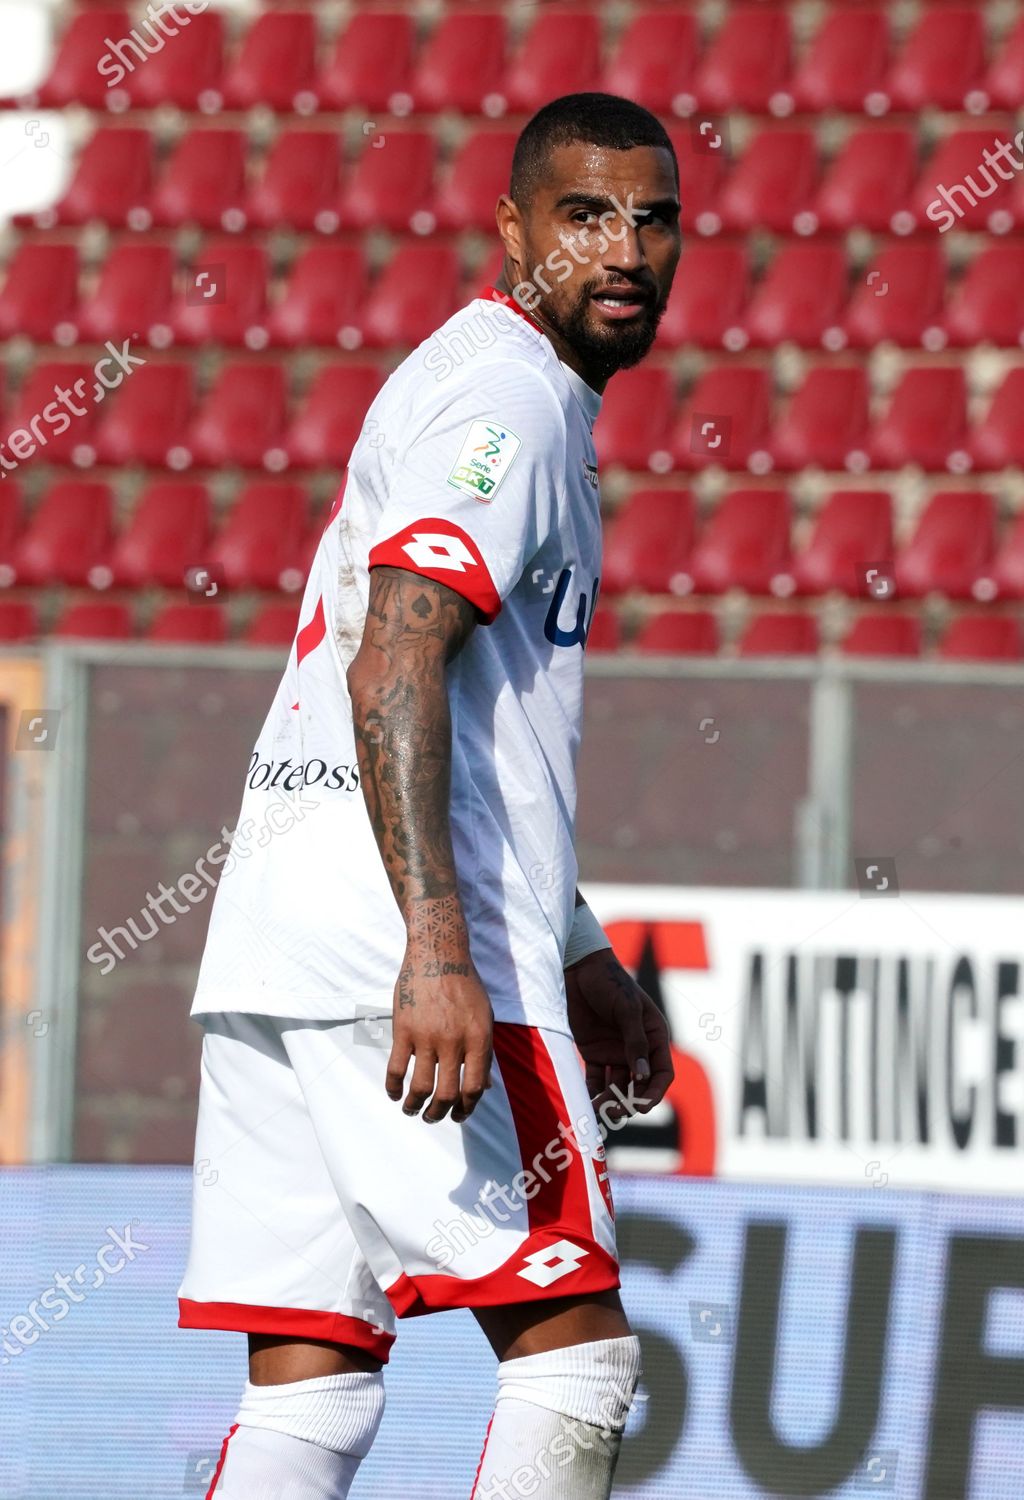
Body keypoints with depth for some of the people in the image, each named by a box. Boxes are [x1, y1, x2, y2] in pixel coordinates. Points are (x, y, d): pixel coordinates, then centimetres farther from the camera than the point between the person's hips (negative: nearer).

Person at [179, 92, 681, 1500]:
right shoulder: (512, 393, -7)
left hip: (277, 954, 10)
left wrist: (577, 958, 36)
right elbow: (393, 667, -20)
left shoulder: (476, 379, 25)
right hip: (394, 952, -10)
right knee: (576, 1346, -6)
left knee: (311, 1387, 6)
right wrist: (439, 949, -28)